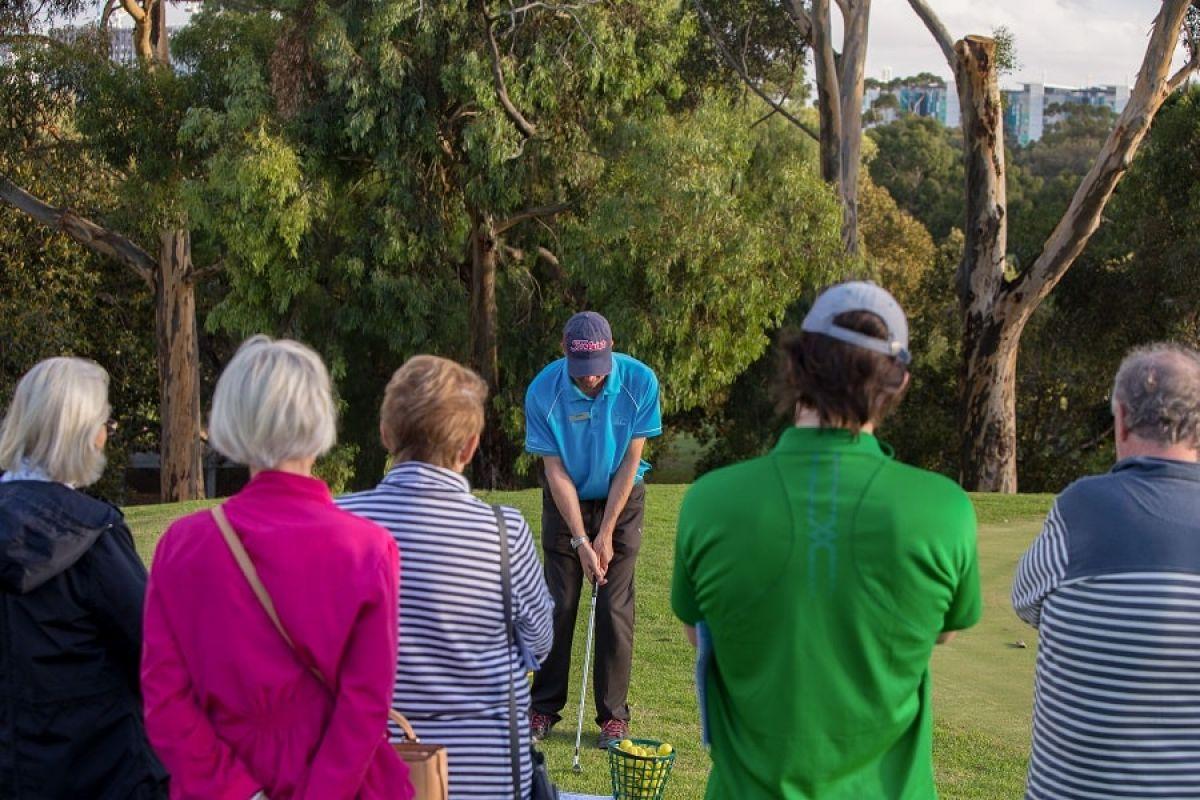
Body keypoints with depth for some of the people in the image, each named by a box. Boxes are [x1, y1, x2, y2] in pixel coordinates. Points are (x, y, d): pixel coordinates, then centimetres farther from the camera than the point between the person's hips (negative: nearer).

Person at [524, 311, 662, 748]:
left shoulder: (640, 381, -21)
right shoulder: (543, 392, -21)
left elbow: (630, 461, -13)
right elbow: (555, 470, -15)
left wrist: (606, 534, -13)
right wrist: (581, 540, -18)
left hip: (621, 499, 0)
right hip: (565, 501, 0)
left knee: (615, 609, -3)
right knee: (558, 605, 0)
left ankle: (613, 715, 5)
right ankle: (545, 706, 11)